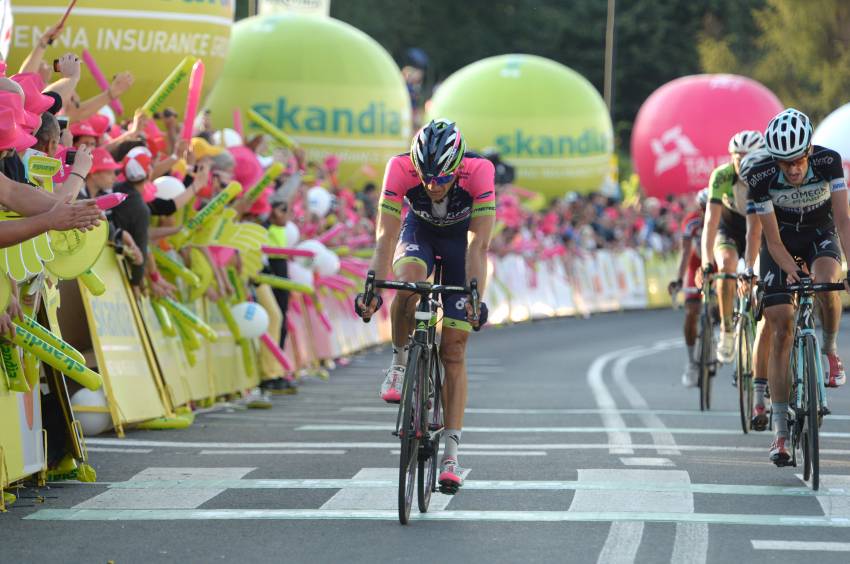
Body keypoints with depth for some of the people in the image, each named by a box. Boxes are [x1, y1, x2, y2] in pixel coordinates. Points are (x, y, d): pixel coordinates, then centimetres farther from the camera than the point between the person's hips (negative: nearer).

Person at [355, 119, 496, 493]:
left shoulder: (479, 172, -36)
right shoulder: (400, 169, -33)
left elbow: (479, 244, -37)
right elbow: (386, 237, -35)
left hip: (460, 235, -1)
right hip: (419, 230, 1)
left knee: (454, 350, -6)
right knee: (409, 279, -37)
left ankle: (451, 452, -2)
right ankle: (400, 361, -12)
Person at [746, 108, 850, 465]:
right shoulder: (760, 177, -27)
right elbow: (773, 239, -21)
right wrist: (792, 272, -37)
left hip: (820, 237, 0)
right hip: (782, 243, 0)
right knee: (781, 331, -10)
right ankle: (780, 432, -7)